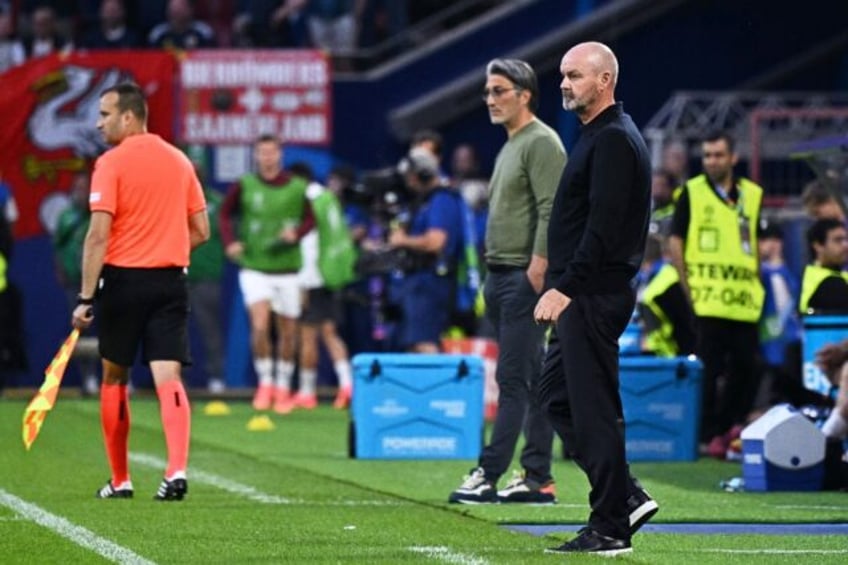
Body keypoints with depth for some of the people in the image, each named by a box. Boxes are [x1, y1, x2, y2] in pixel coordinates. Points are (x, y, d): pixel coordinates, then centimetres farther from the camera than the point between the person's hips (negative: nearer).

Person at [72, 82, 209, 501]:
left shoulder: (111, 163, -8)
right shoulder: (179, 161, 9)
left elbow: (99, 236, -14)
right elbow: (200, 231, 12)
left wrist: (85, 298, -14)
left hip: (123, 278, -3)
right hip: (171, 280, 4)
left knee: (114, 378, 13)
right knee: (168, 377, -4)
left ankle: (120, 480, 18)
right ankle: (177, 469, -24)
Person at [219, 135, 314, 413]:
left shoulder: (297, 188, -2)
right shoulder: (244, 186, -2)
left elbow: (311, 218, 7)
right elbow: (225, 213, 8)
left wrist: (297, 233, -13)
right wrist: (230, 241, -7)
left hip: (287, 269, 1)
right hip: (254, 268, -1)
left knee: (287, 332, 8)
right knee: (260, 326, -17)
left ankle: (283, 389, 23)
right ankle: (265, 383, 0)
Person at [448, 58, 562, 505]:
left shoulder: (541, 143, -10)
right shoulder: (508, 147, 21)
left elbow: (551, 209, -18)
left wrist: (538, 266, -23)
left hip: (524, 276, -10)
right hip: (500, 275, 10)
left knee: (513, 379, -9)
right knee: (532, 381, 9)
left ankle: (489, 475, -12)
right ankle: (537, 478, 10)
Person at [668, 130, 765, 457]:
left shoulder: (752, 195, 11)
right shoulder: (692, 192, 3)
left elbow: (760, 244, 17)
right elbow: (675, 242, 1)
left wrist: (755, 283, 7)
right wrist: (687, 287, -6)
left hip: (744, 300, 3)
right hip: (706, 299, -3)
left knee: (748, 368, 3)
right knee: (708, 370, -2)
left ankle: (730, 424, 17)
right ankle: (711, 435, 3)